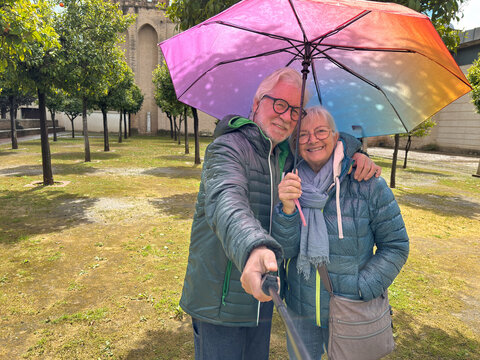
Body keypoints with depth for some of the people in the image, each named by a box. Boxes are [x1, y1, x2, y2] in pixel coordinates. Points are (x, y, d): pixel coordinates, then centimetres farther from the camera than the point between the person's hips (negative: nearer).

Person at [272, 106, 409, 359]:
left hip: (349, 314, -2)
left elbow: (396, 245, -5)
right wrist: (287, 209, -29)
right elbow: (285, 249, -11)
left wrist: (362, 290, -12)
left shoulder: (367, 184, -12)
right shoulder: (291, 184, -5)